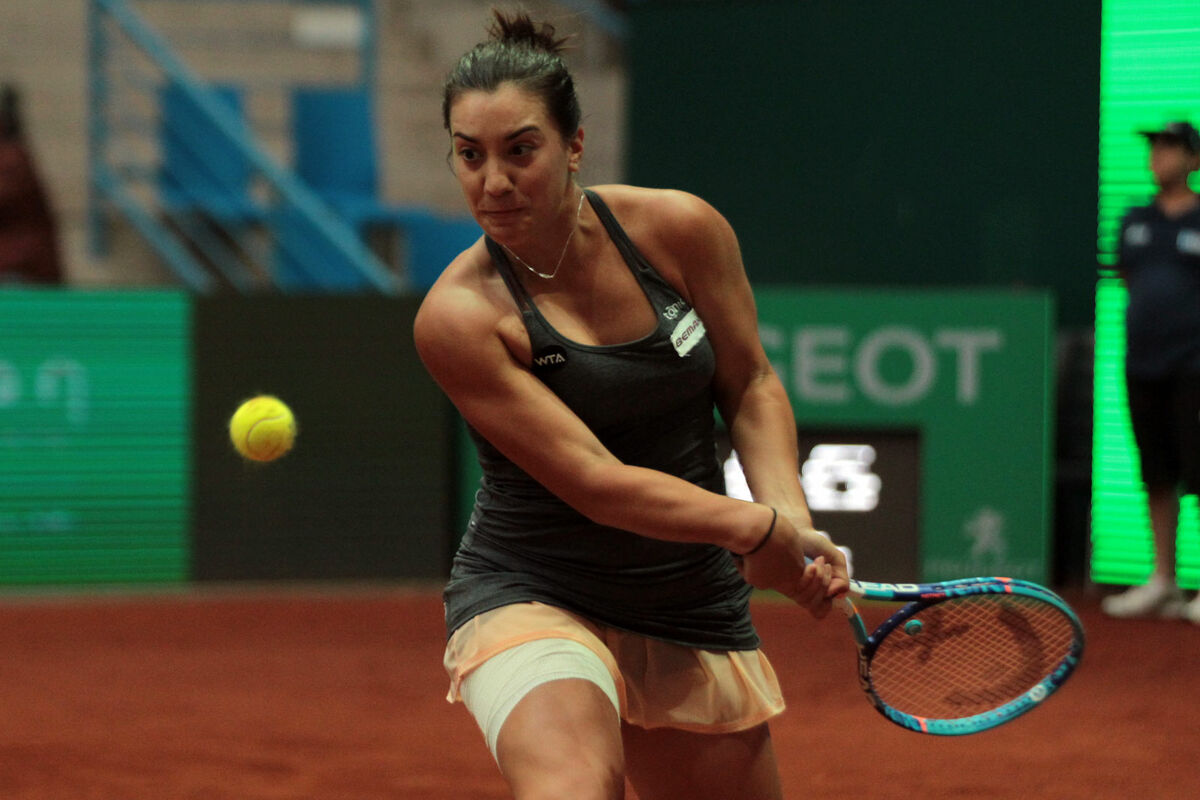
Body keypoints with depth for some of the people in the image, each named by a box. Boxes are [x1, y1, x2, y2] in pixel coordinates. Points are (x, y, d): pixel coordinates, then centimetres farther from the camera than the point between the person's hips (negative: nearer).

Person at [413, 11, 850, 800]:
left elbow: (751, 386, 7)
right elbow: (594, 482, -20)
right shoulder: (460, 314, -17)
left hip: (696, 610, 5)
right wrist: (760, 527, -20)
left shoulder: (678, 230, -6)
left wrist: (795, 521, -9)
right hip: (533, 597, -5)